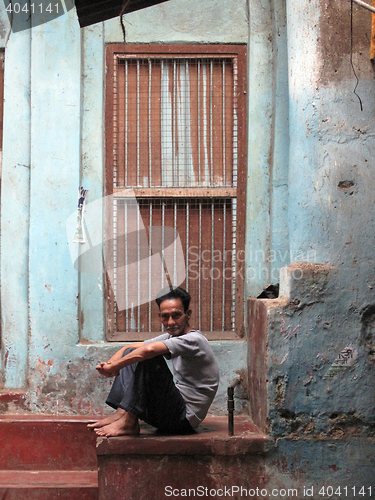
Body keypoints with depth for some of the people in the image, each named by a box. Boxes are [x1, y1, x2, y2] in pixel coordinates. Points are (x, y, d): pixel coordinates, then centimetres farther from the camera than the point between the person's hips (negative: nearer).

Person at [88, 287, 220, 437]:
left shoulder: (194, 340, -16)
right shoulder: (170, 338, 11)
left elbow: (149, 349, -32)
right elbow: (129, 348, 11)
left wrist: (113, 366, -22)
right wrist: (110, 363, -10)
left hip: (185, 418, -9)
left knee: (150, 358, -25)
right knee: (132, 353, 8)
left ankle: (128, 422, -23)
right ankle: (122, 412, -7)